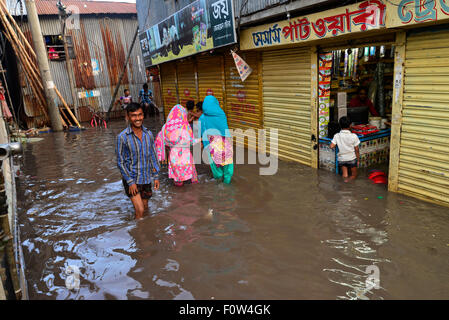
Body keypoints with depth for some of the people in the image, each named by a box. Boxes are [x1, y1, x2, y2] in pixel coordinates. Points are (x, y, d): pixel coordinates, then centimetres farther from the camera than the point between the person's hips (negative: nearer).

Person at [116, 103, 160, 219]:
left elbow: (153, 156, 7)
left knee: (145, 208, 17)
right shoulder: (122, 137, -16)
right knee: (140, 210, -10)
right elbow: (120, 162, -11)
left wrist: (155, 176, 6)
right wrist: (130, 182, -13)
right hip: (131, 179, -4)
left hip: (146, 178, 5)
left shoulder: (148, 134, -2)